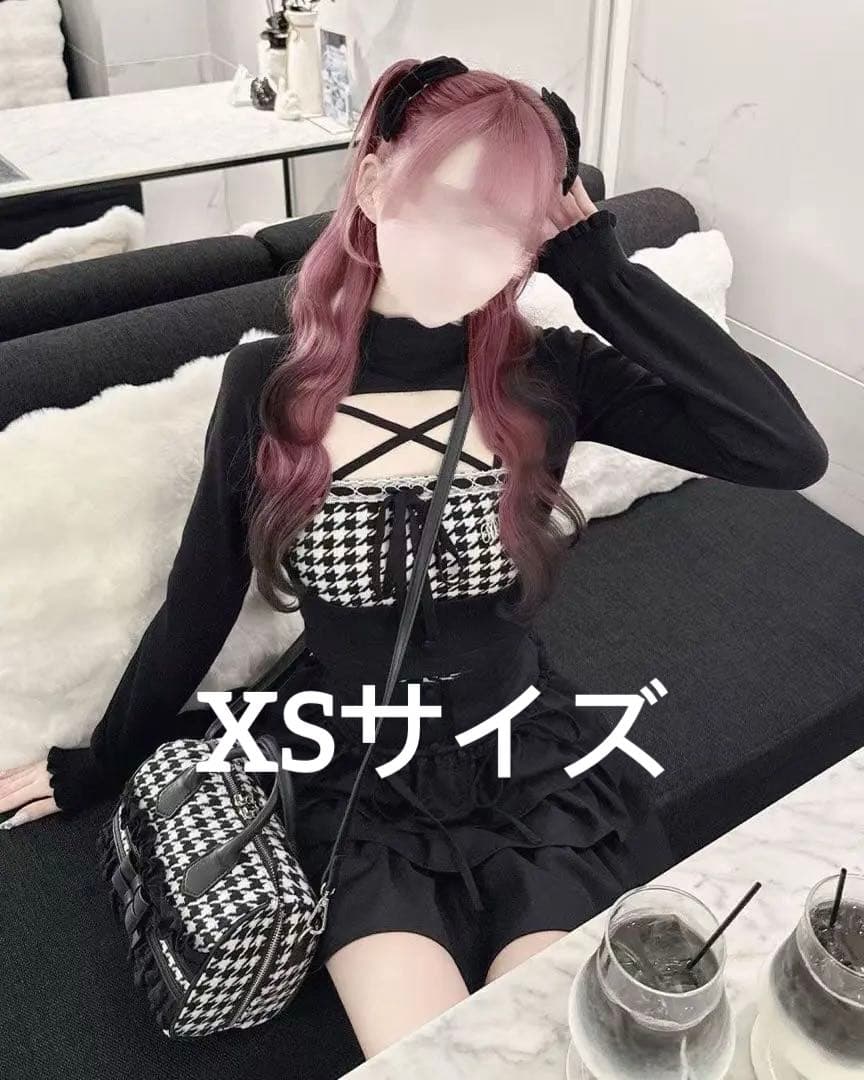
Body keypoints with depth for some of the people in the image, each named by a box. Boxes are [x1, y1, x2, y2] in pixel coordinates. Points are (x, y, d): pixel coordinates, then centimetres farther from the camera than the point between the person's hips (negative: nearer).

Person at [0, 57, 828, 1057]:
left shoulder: (548, 376, -11)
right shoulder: (267, 385, -11)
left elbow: (792, 451, -23)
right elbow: (197, 604, 1)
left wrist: (599, 270, -21)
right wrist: (103, 761, 13)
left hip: (534, 766, 1)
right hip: (361, 784, 0)